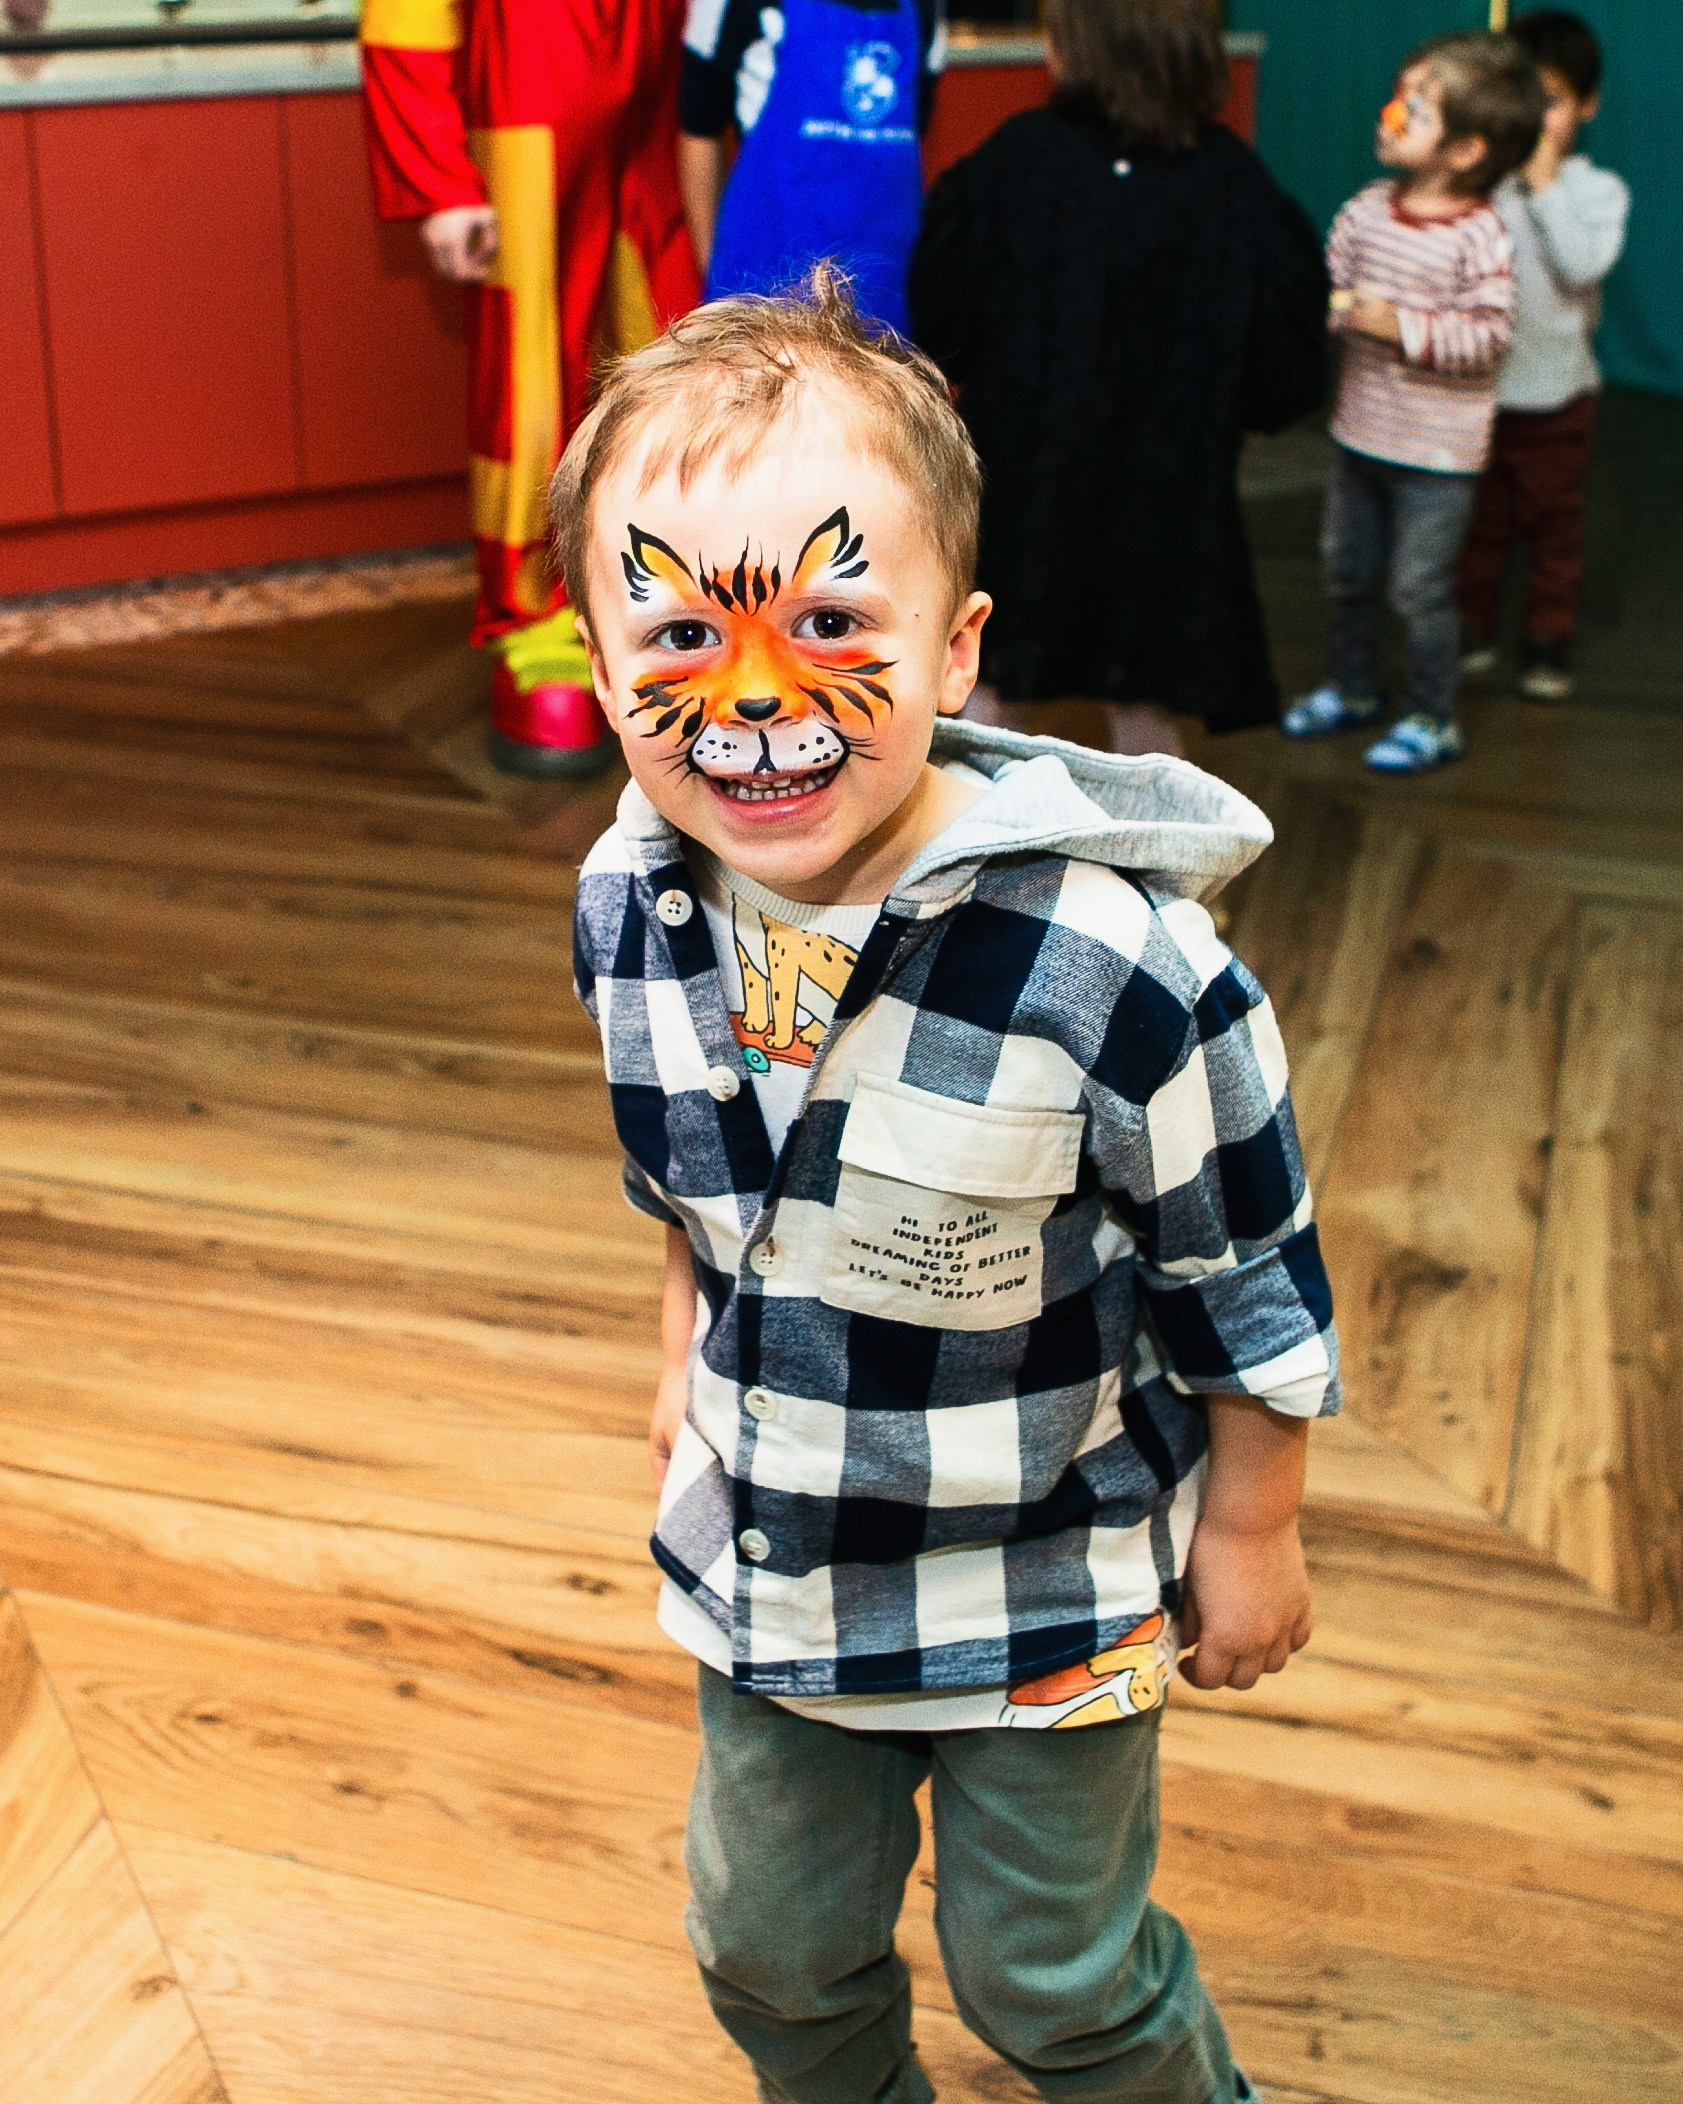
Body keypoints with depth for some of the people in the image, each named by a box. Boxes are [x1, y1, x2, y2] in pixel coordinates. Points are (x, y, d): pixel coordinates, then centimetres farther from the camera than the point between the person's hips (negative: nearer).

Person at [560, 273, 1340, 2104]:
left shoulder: (1110, 966, -32)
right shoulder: (629, 909, -15)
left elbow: (1250, 1281, -17)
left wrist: (1252, 1532, -6)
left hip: (1041, 1588, -4)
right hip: (766, 1557, 5)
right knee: (769, 1947, 24)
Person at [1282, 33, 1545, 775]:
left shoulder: (1479, 235, -18)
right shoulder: (1367, 210, -1)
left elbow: (1488, 333, -22)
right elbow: (1326, 281, 4)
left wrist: (1401, 327, -27)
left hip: (1435, 452, -6)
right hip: (1360, 430, 7)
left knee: (1419, 588, 1)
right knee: (1345, 571, 18)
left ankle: (1432, 721, 17)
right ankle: (1351, 689, 39)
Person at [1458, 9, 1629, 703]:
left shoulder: (1598, 190, -5)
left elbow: (1583, 267, -21)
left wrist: (1545, 186, -19)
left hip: (1555, 391, -1)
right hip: (1477, 387, 1)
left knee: (1554, 525, 10)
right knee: (1479, 521, 13)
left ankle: (1549, 641, 22)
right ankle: (1474, 628, 28)